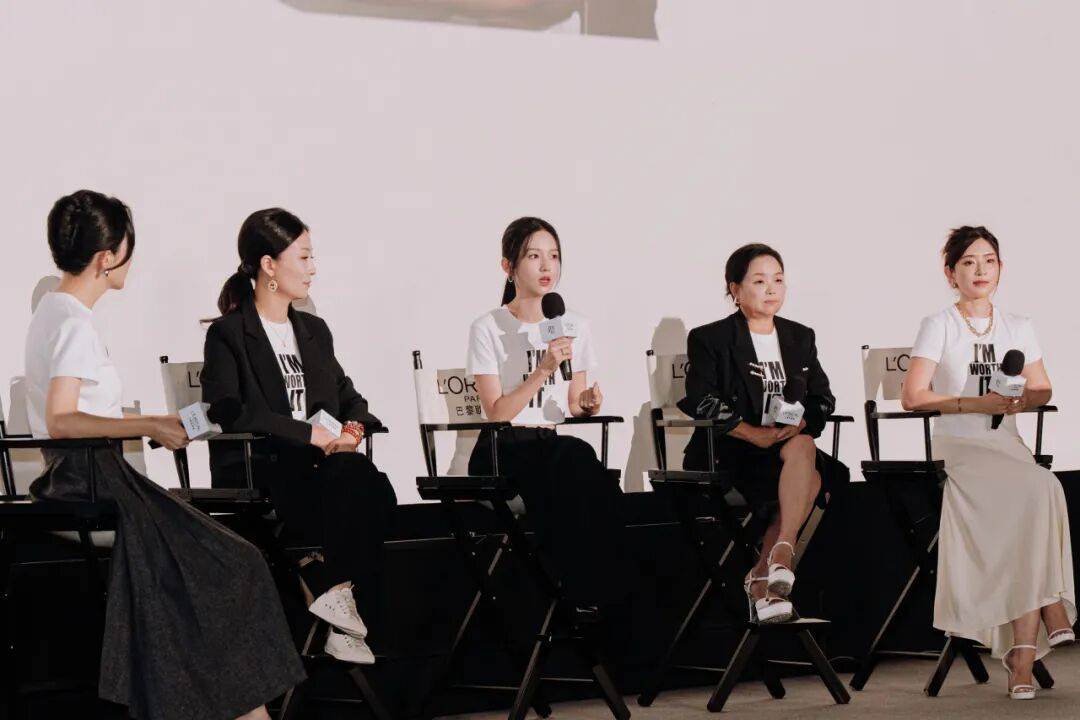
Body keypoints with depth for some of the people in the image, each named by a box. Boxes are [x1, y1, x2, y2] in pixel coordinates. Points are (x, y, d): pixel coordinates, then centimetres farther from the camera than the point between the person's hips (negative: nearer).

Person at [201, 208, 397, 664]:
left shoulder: (315, 331, 25)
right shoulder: (228, 335, 2)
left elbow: (349, 399, 25)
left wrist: (353, 428, -1)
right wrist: (310, 434, -16)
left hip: (320, 465, 6)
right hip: (258, 472, -6)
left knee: (369, 486, -31)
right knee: (355, 479, -34)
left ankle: (326, 580, -24)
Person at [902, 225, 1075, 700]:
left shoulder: (1018, 328, 17)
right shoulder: (938, 326, 3)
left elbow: (1042, 390, 20)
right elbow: (913, 396, -5)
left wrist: (1020, 400, -4)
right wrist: (977, 403, -14)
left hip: (1007, 445, 4)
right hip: (957, 448, -4)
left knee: (1031, 507, -30)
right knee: (1040, 490, -33)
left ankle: (1021, 655, -31)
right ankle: (1052, 613, -25)